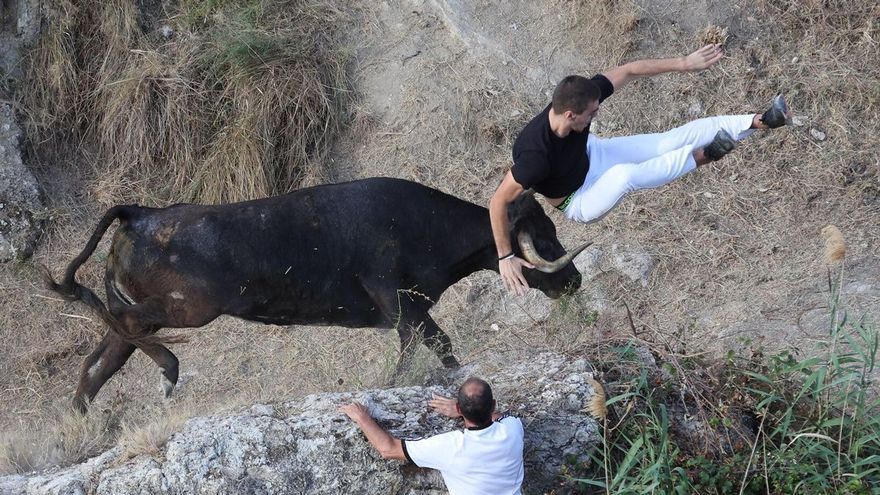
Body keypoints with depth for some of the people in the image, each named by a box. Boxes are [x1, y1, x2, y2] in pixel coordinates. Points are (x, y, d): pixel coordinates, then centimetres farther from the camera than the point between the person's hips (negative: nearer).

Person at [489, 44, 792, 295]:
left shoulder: (578, 99, -27)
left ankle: (760, 121, -5)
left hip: (593, 155, 6)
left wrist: (683, 63, -15)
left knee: (671, 139, -7)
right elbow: (498, 202, -36)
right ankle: (701, 157, -21)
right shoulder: (536, 154, -43)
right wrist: (505, 257, -33)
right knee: (624, 175, -38)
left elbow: (630, 71, -15)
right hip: (579, 202, -6)